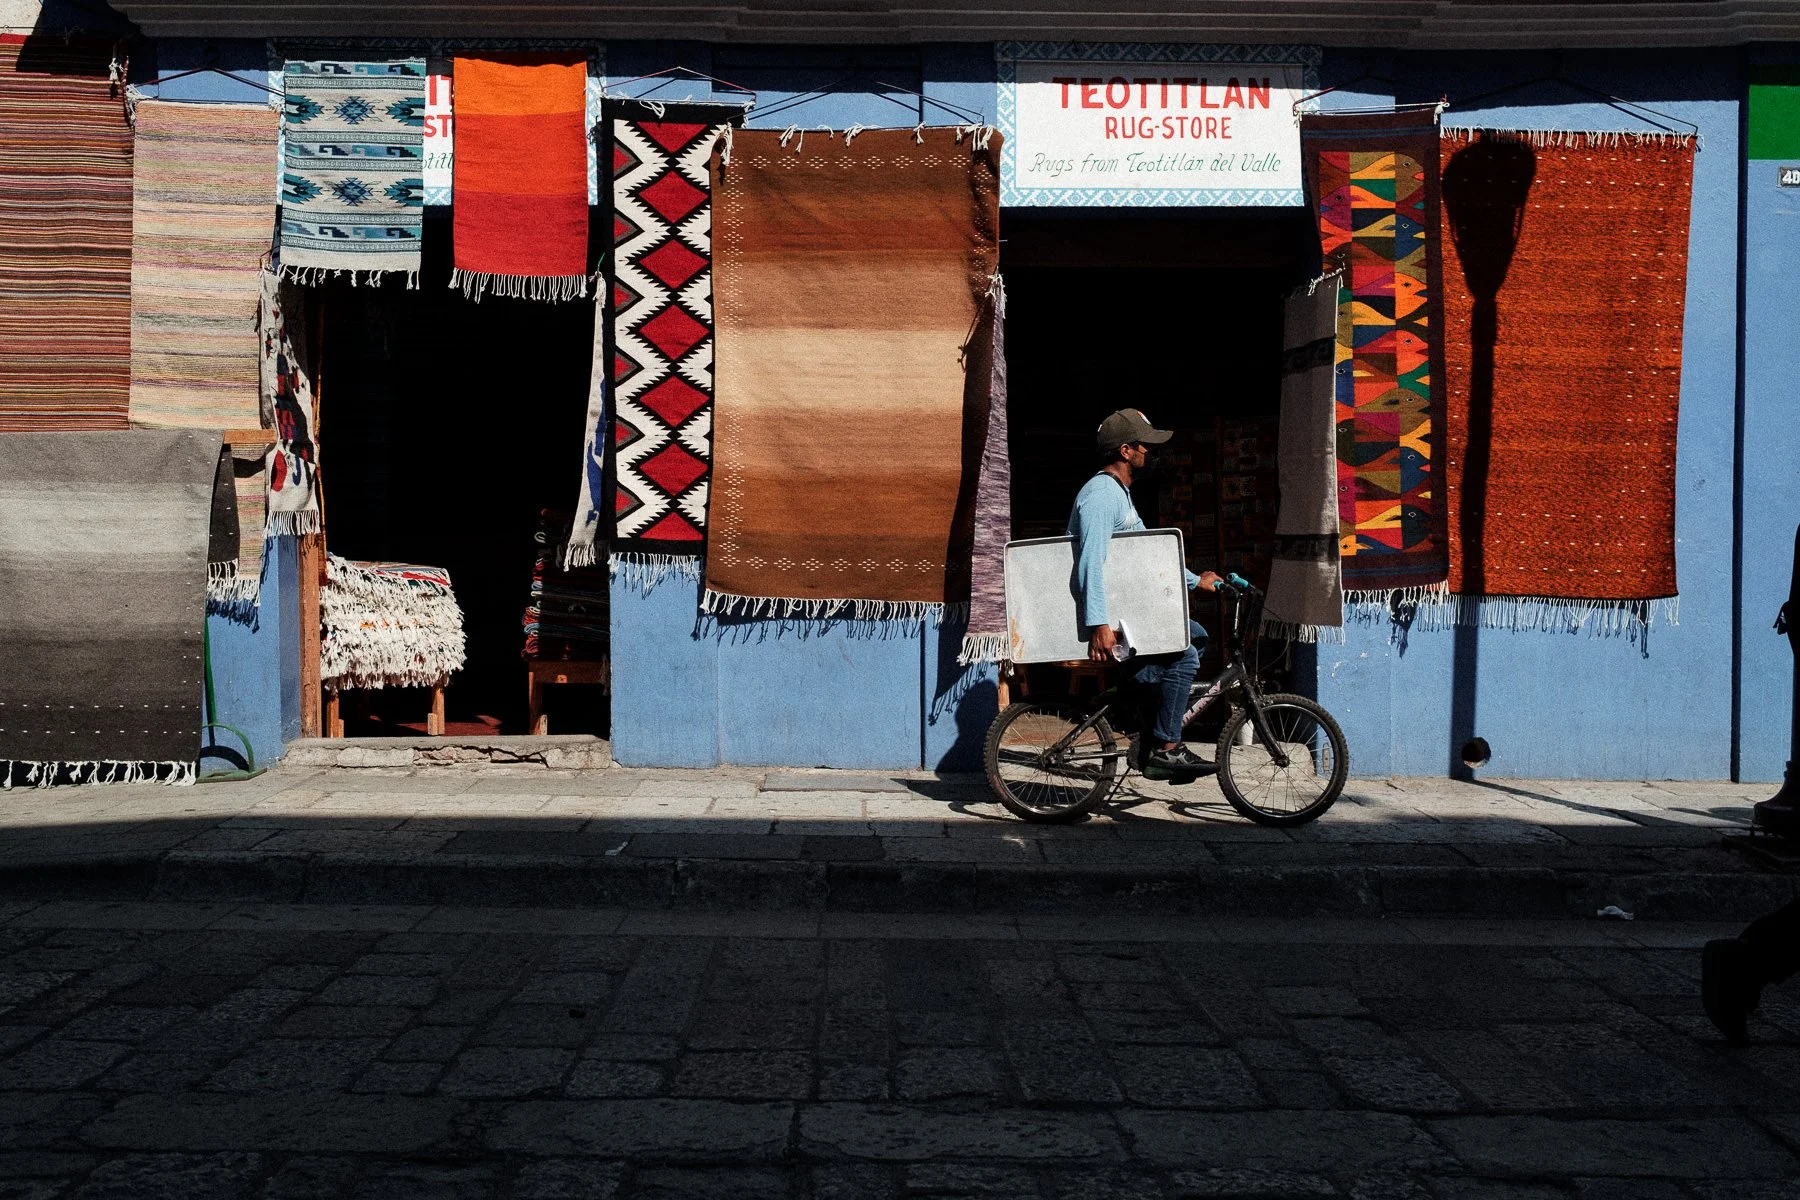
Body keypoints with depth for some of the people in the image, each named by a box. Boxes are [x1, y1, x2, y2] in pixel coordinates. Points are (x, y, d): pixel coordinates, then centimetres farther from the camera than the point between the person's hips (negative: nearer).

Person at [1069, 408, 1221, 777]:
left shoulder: (1120, 493, 18)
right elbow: (1091, 561, -29)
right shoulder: (1101, 494, -18)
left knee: (1196, 636, 13)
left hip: (1126, 604, 11)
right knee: (1184, 656, -18)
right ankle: (1166, 747, -9)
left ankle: (1157, 726, 13)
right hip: (1106, 614, -11)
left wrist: (1195, 580, 28)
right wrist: (1099, 625, -36)